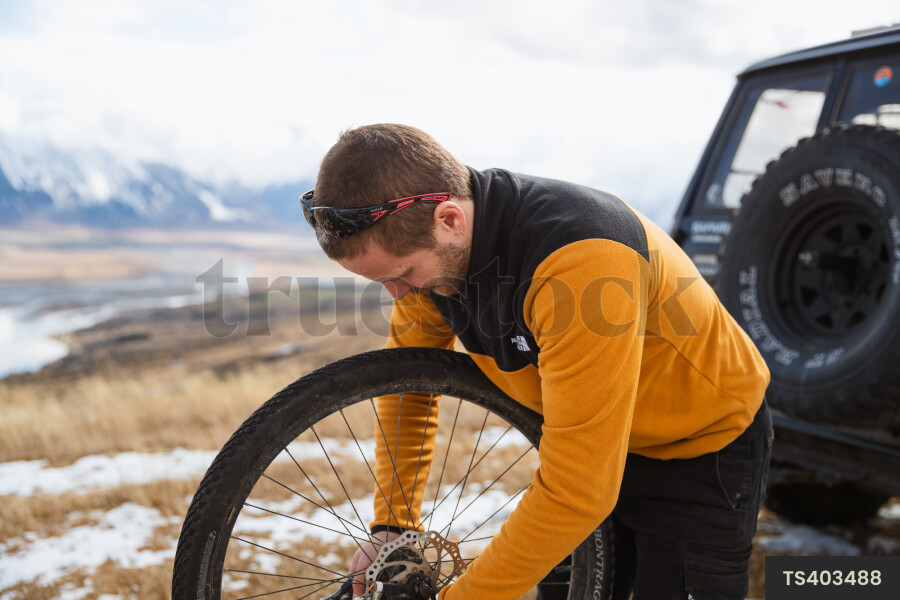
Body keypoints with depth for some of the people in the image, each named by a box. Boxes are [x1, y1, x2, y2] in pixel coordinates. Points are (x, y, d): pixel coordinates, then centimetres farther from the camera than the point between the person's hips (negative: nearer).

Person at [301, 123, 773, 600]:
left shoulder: (579, 260, -40)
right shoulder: (438, 248, -16)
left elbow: (577, 491, -37)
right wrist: (391, 524, 0)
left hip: (704, 448, -6)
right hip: (600, 437, 6)